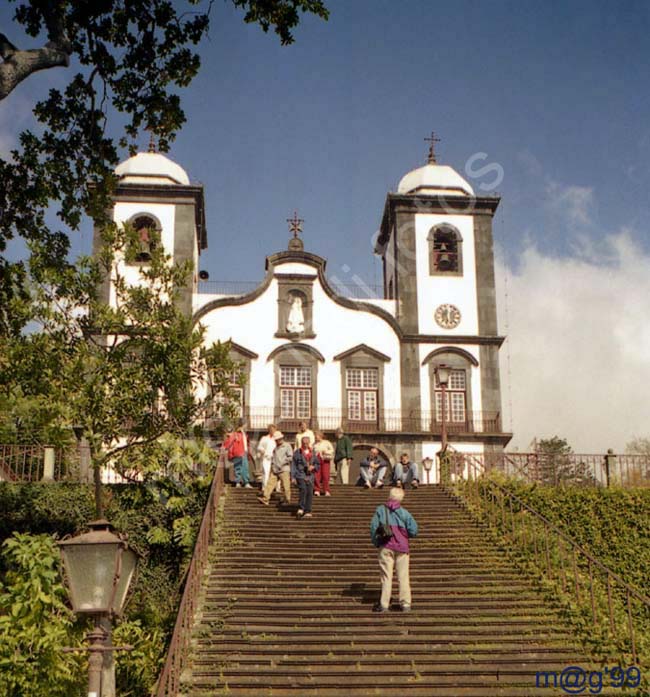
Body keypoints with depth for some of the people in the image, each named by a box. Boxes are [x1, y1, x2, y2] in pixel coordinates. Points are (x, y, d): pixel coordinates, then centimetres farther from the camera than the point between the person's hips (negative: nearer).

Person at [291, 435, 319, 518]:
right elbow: (293, 465, 2)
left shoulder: (312, 452, 12)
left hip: (310, 476, 3)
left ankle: (308, 512, 5)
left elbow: (317, 464, 19)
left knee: (310, 493, -2)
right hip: (300, 475, -3)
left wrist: (313, 467, -4)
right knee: (303, 490, -21)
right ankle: (300, 509, -12)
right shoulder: (297, 452, 2)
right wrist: (293, 477, -4)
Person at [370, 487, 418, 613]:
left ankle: (384, 604, 0)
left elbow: (373, 527, -2)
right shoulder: (404, 512, 2)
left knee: (386, 576, 3)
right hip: (402, 547, 0)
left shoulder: (380, 510, 2)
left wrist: (375, 542, 11)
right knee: (403, 576, 6)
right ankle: (405, 604, 6)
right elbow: (414, 530, -2)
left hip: (385, 547, 0)